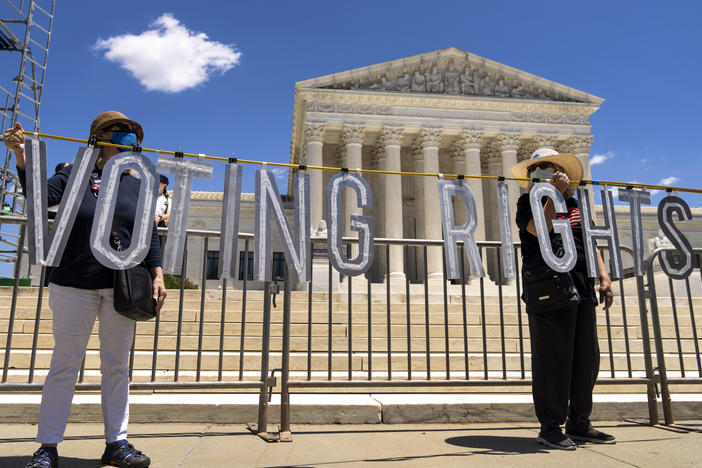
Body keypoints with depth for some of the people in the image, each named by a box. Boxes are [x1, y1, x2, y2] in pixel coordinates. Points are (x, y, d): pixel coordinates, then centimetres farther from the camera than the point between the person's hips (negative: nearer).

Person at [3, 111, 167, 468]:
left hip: (122, 287, 2)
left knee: (116, 366, 7)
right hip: (74, 285, -2)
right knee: (64, 364, 3)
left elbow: (150, 235, 8)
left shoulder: (138, 186, 11)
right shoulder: (74, 176, 6)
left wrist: (157, 275, -1)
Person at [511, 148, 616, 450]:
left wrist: (604, 276, 12)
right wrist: (555, 193, -14)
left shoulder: (574, 203, 19)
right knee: (553, 359, -5)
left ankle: (579, 423, 23)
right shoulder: (528, 202, 3)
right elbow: (540, 229, -17)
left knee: (587, 358, 10)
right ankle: (550, 427, 5)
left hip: (582, 290, 6)